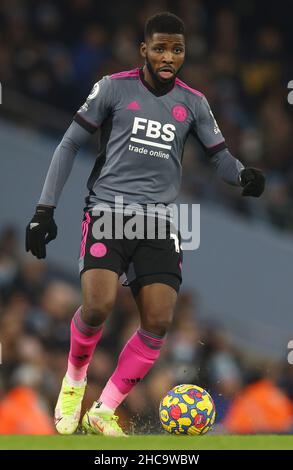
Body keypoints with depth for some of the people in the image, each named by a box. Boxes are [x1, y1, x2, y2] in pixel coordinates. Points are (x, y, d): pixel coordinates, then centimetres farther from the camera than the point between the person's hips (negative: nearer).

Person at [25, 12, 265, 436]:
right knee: (97, 308, -23)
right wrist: (45, 208, -1)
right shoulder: (114, 87, 1)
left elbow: (220, 157, 10)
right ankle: (74, 379, 9)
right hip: (108, 209, -3)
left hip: (160, 221, 3)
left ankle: (103, 412, 5)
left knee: (158, 323, -10)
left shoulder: (193, 102, 9)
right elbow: (70, 144, 5)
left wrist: (243, 175, -15)